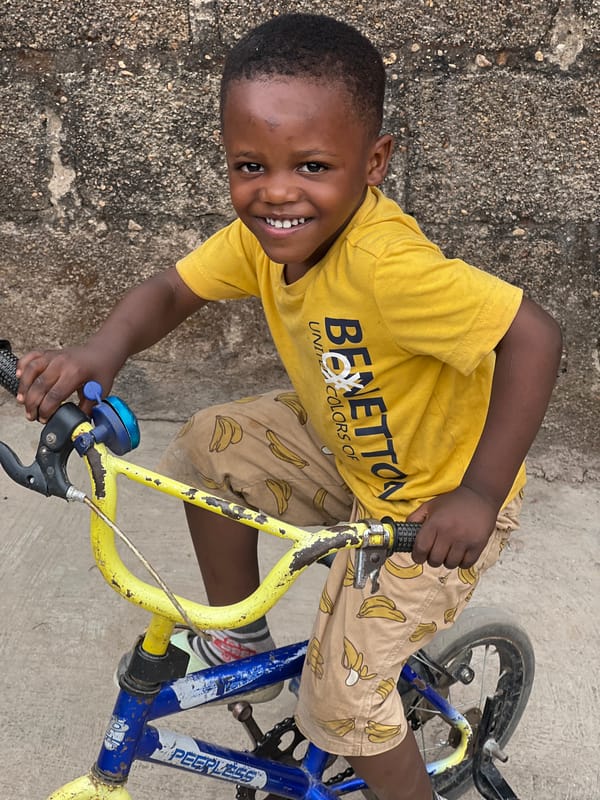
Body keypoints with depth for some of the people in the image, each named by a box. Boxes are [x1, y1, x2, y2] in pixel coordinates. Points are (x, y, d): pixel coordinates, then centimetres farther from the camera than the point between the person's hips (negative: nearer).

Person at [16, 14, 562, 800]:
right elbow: (170, 292, -6)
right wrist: (100, 353, -27)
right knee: (209, 447, 4)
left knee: (341, 696, -4)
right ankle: (240, 636, 23)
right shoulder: (264, 235, -14)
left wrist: (479, 494, -37)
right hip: (349, 446, 7)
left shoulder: (385, 263, -38)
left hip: (433, 504, -7)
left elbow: (534, 335, -38)